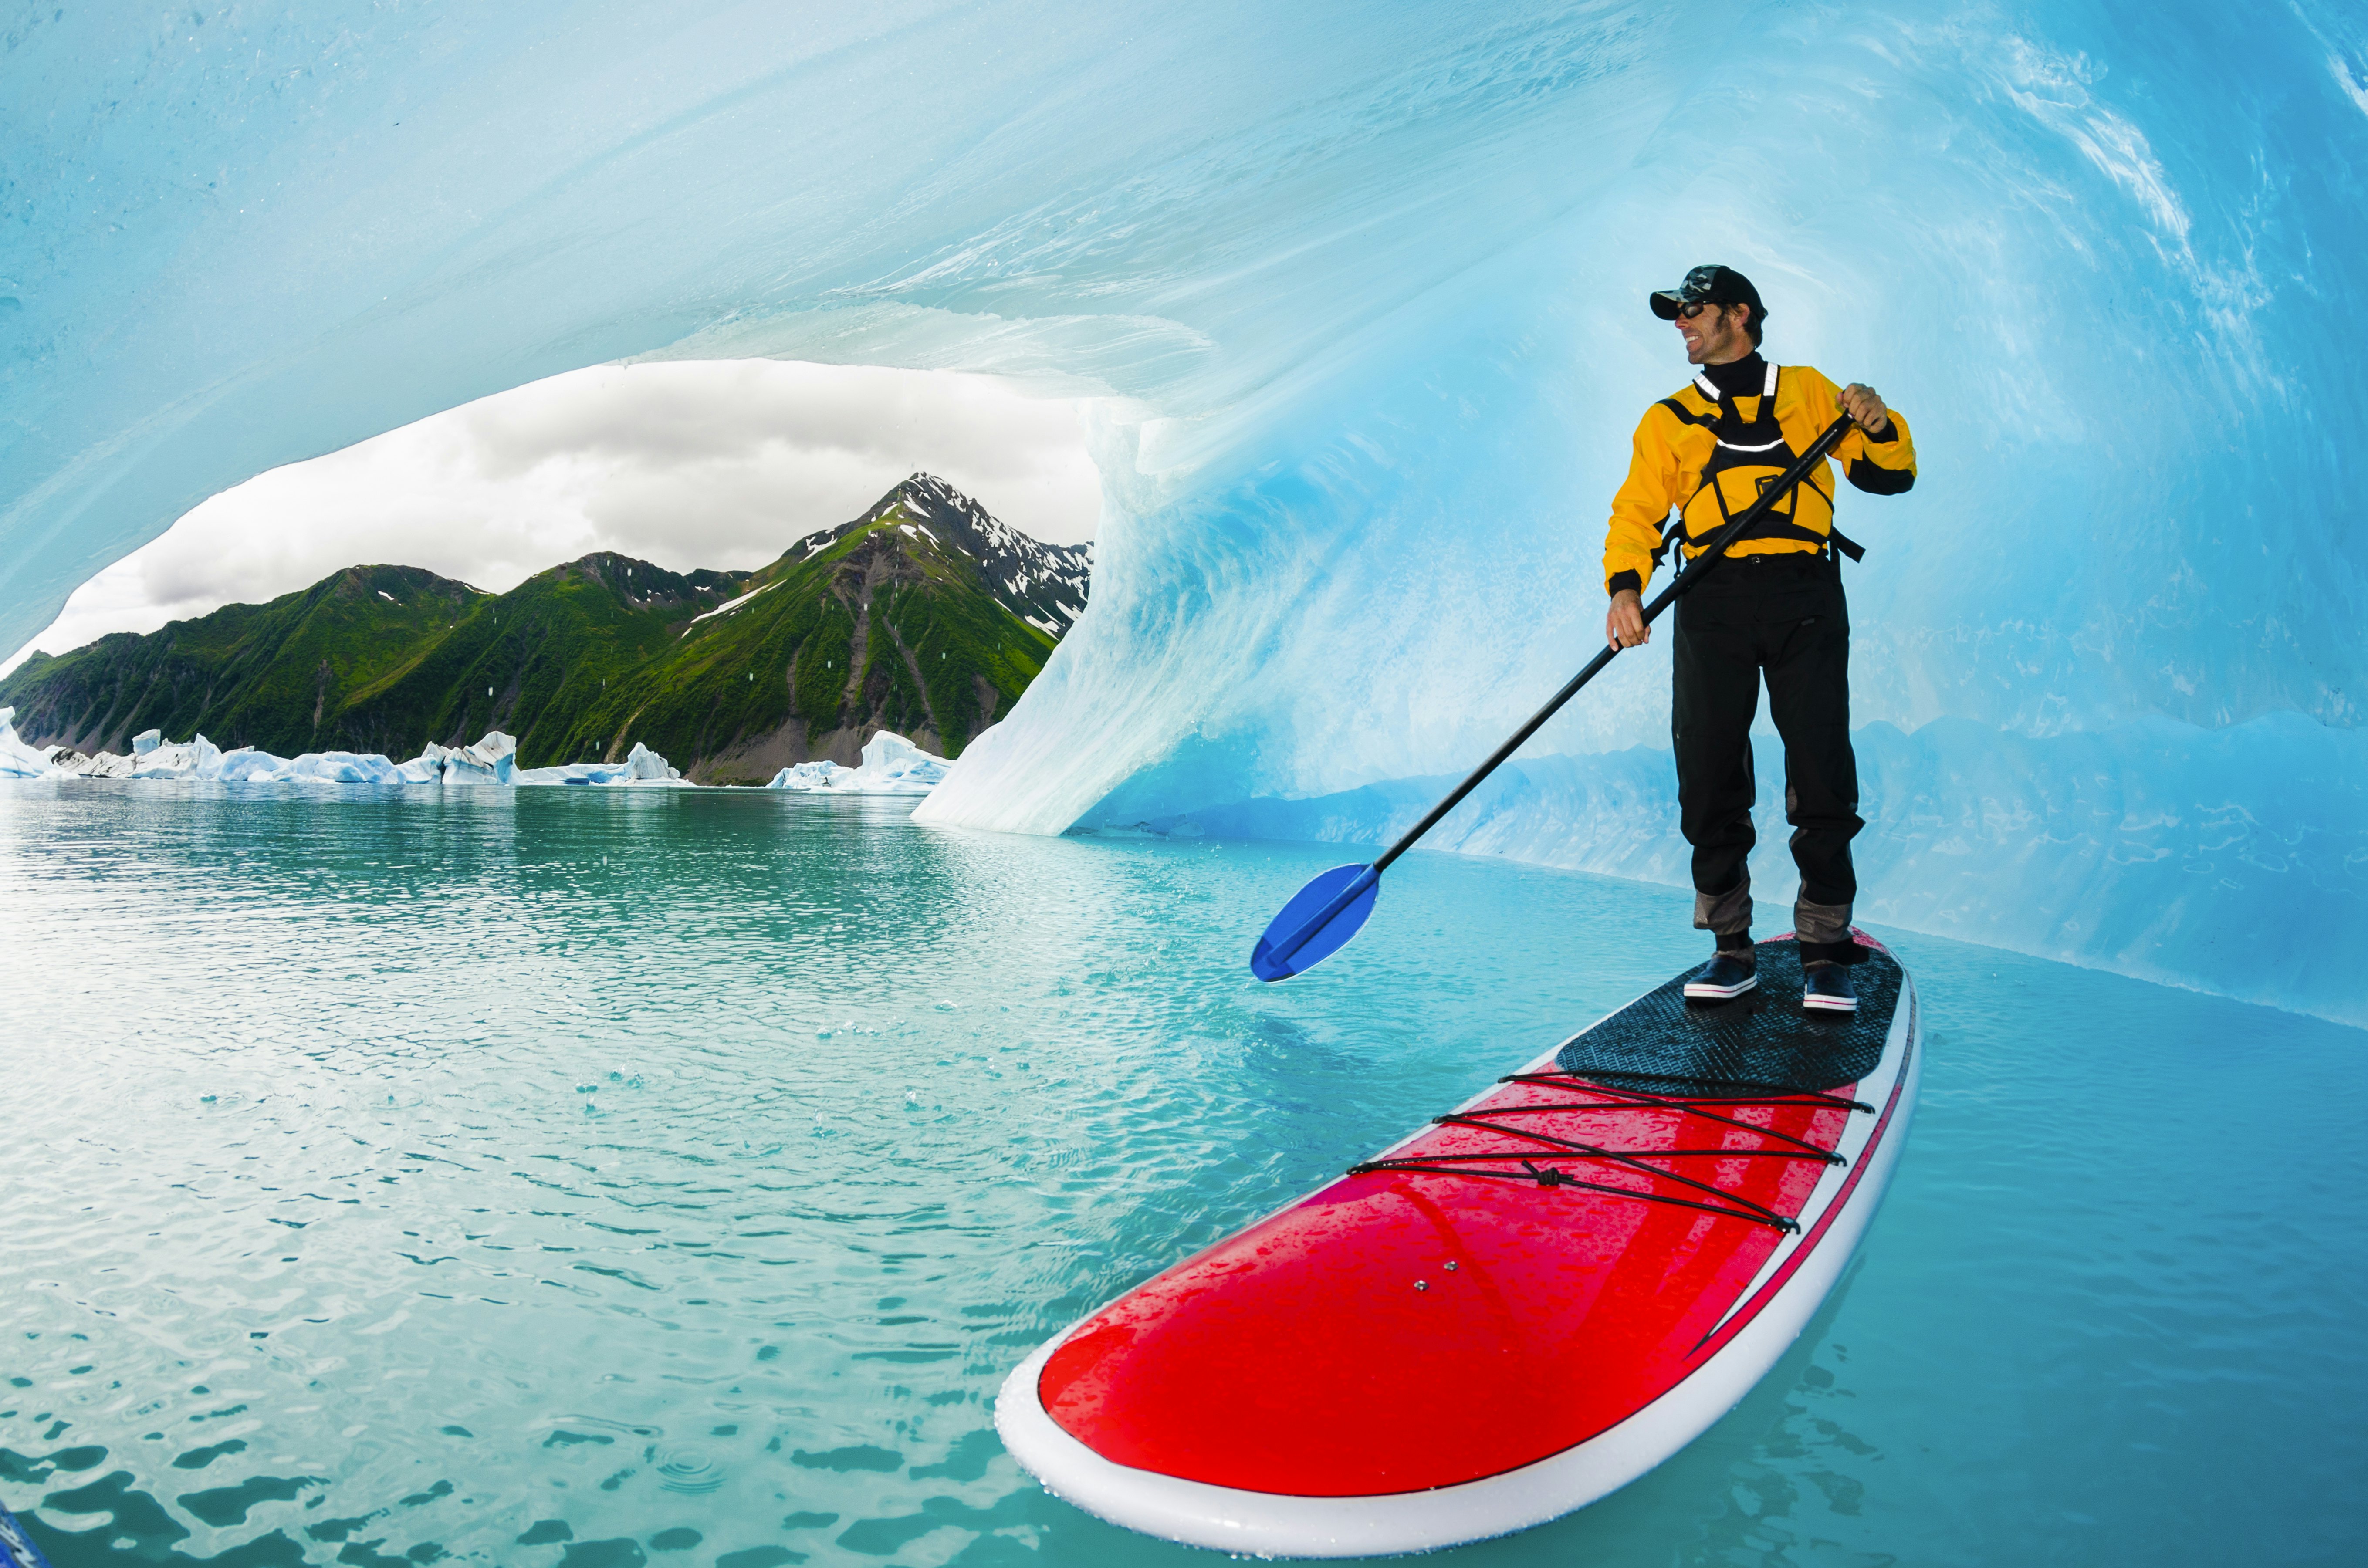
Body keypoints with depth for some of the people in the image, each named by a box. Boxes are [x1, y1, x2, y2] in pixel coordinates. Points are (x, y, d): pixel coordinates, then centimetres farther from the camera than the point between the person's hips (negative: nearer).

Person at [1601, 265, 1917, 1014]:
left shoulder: (1808, 391, 19)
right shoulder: (1669, 419, 21)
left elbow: (1890, 477, 16)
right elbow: (1637, 512, 8)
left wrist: (1877, 425, -5)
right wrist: (1625, 587, -11)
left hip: (1805, 595, -1)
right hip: (1713, 598, 1)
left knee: (1822, 776, -7)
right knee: (1709, 776, -4)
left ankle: (1823, 951, 3)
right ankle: (1730, 948, 8)